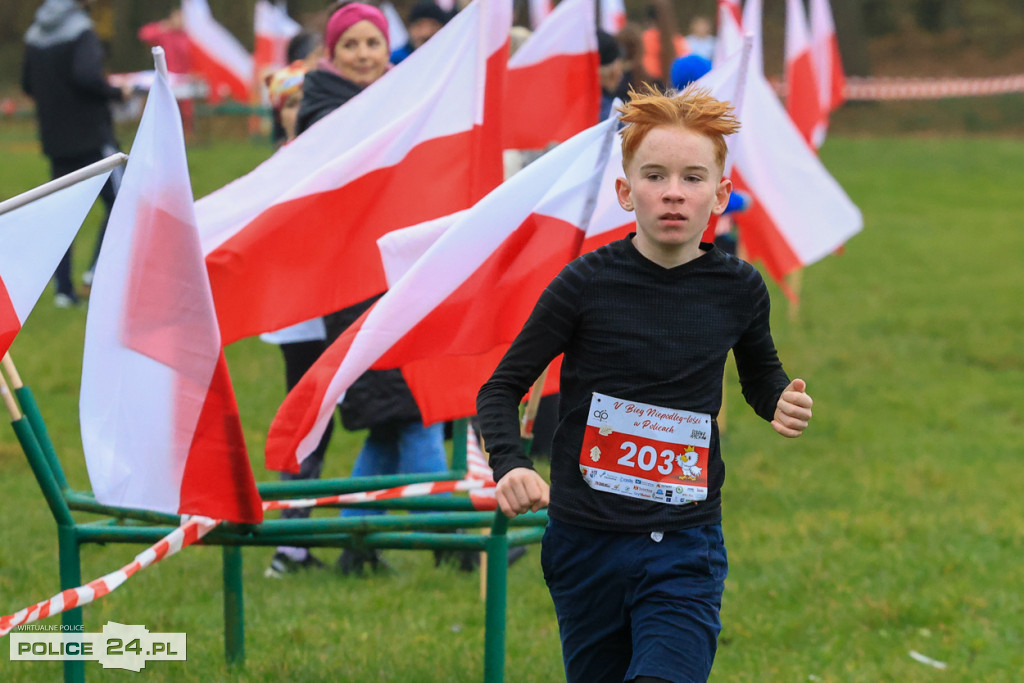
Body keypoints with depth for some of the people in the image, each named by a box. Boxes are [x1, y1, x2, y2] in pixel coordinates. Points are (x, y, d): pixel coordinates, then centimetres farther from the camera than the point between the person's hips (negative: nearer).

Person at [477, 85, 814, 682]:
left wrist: (782, 401, -2)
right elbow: (502, 389, 0)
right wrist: (511, 466, -18)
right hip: (586, 543, 0)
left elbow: (761, 372, 21)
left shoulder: (738, 289, 0)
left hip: (686, 548, 0)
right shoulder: (588, 284, -7)